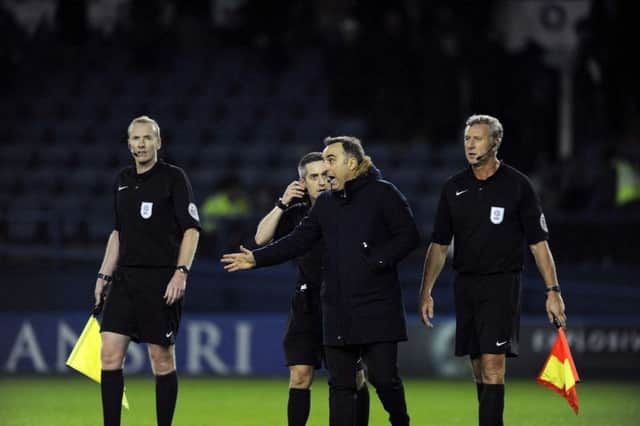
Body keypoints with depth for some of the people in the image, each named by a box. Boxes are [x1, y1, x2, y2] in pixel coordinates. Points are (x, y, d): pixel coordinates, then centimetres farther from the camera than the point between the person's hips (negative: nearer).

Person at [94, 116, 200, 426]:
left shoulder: (173, 177, -4)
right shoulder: (123, 181, 14)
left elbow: (191, 229, -7)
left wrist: (181, 272, -17)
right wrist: (104, 275, 16)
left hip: (161, 280, -6)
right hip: (125, 278, 6)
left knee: (162, 359, 0)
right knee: (110, 353, -3)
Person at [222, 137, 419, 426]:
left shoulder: (382, 193, -3)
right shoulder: (325, 202, 15)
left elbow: (408, 235, -7)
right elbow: (298, 241, 12)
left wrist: (377, 261, -16)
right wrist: (256, 258, 2)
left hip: (377, 307, -6)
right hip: (337, 311, 6)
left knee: (383, 377, -6)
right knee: (340, 382, 5)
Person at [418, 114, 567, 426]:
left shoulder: (517, 186, -3)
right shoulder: (454, 188, 8)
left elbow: (538, 243, -2)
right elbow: (439, 245, 13)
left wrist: (552, 291, -7)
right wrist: (426, 291, 7)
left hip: (502, 284, -5)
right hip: (465, 283, 5)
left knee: (492, 363, -13)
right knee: (479, 369, 7)